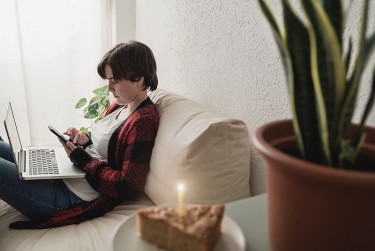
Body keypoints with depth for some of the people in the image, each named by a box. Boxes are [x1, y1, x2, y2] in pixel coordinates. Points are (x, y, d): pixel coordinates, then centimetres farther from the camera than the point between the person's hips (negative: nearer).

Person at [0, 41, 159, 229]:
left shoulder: (143, 122, -21)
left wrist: (82, 160, -17)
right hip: (64, 174, 10)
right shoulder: (121, 106, 8)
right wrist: (85, 141, 0)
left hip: (74, 197, -10)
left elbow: (129, 188, -24)